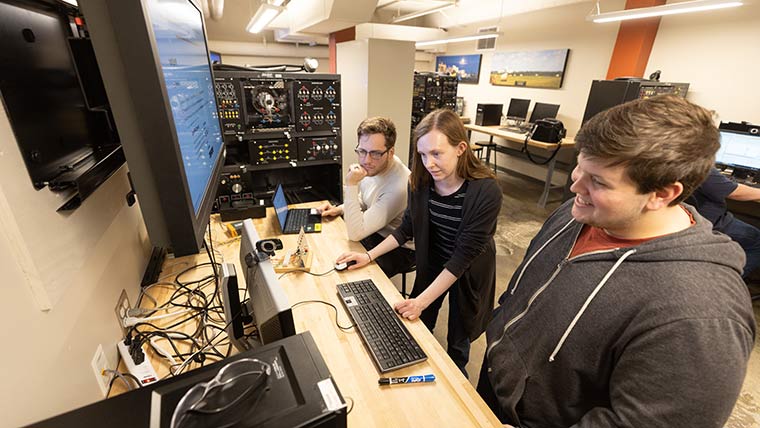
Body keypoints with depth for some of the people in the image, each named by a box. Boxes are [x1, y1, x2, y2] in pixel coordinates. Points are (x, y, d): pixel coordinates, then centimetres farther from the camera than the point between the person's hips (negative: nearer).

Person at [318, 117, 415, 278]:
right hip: (376, 232, 8)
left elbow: (355, 233, -31)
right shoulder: (376, 166, -9)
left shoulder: (397, 187, -34)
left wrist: (351, 185, -35)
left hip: (399, 249, -7)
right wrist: (340, 209, -2)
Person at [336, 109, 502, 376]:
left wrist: (422, 301, -29)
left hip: (468, 272, -3)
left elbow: (465, 254, -28)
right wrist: (369, 256, -7)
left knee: (458, 337, 20)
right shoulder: (421, 181, -17)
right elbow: (408, 227, -2)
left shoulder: (486, 192, -30)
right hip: (432, 265, 4)